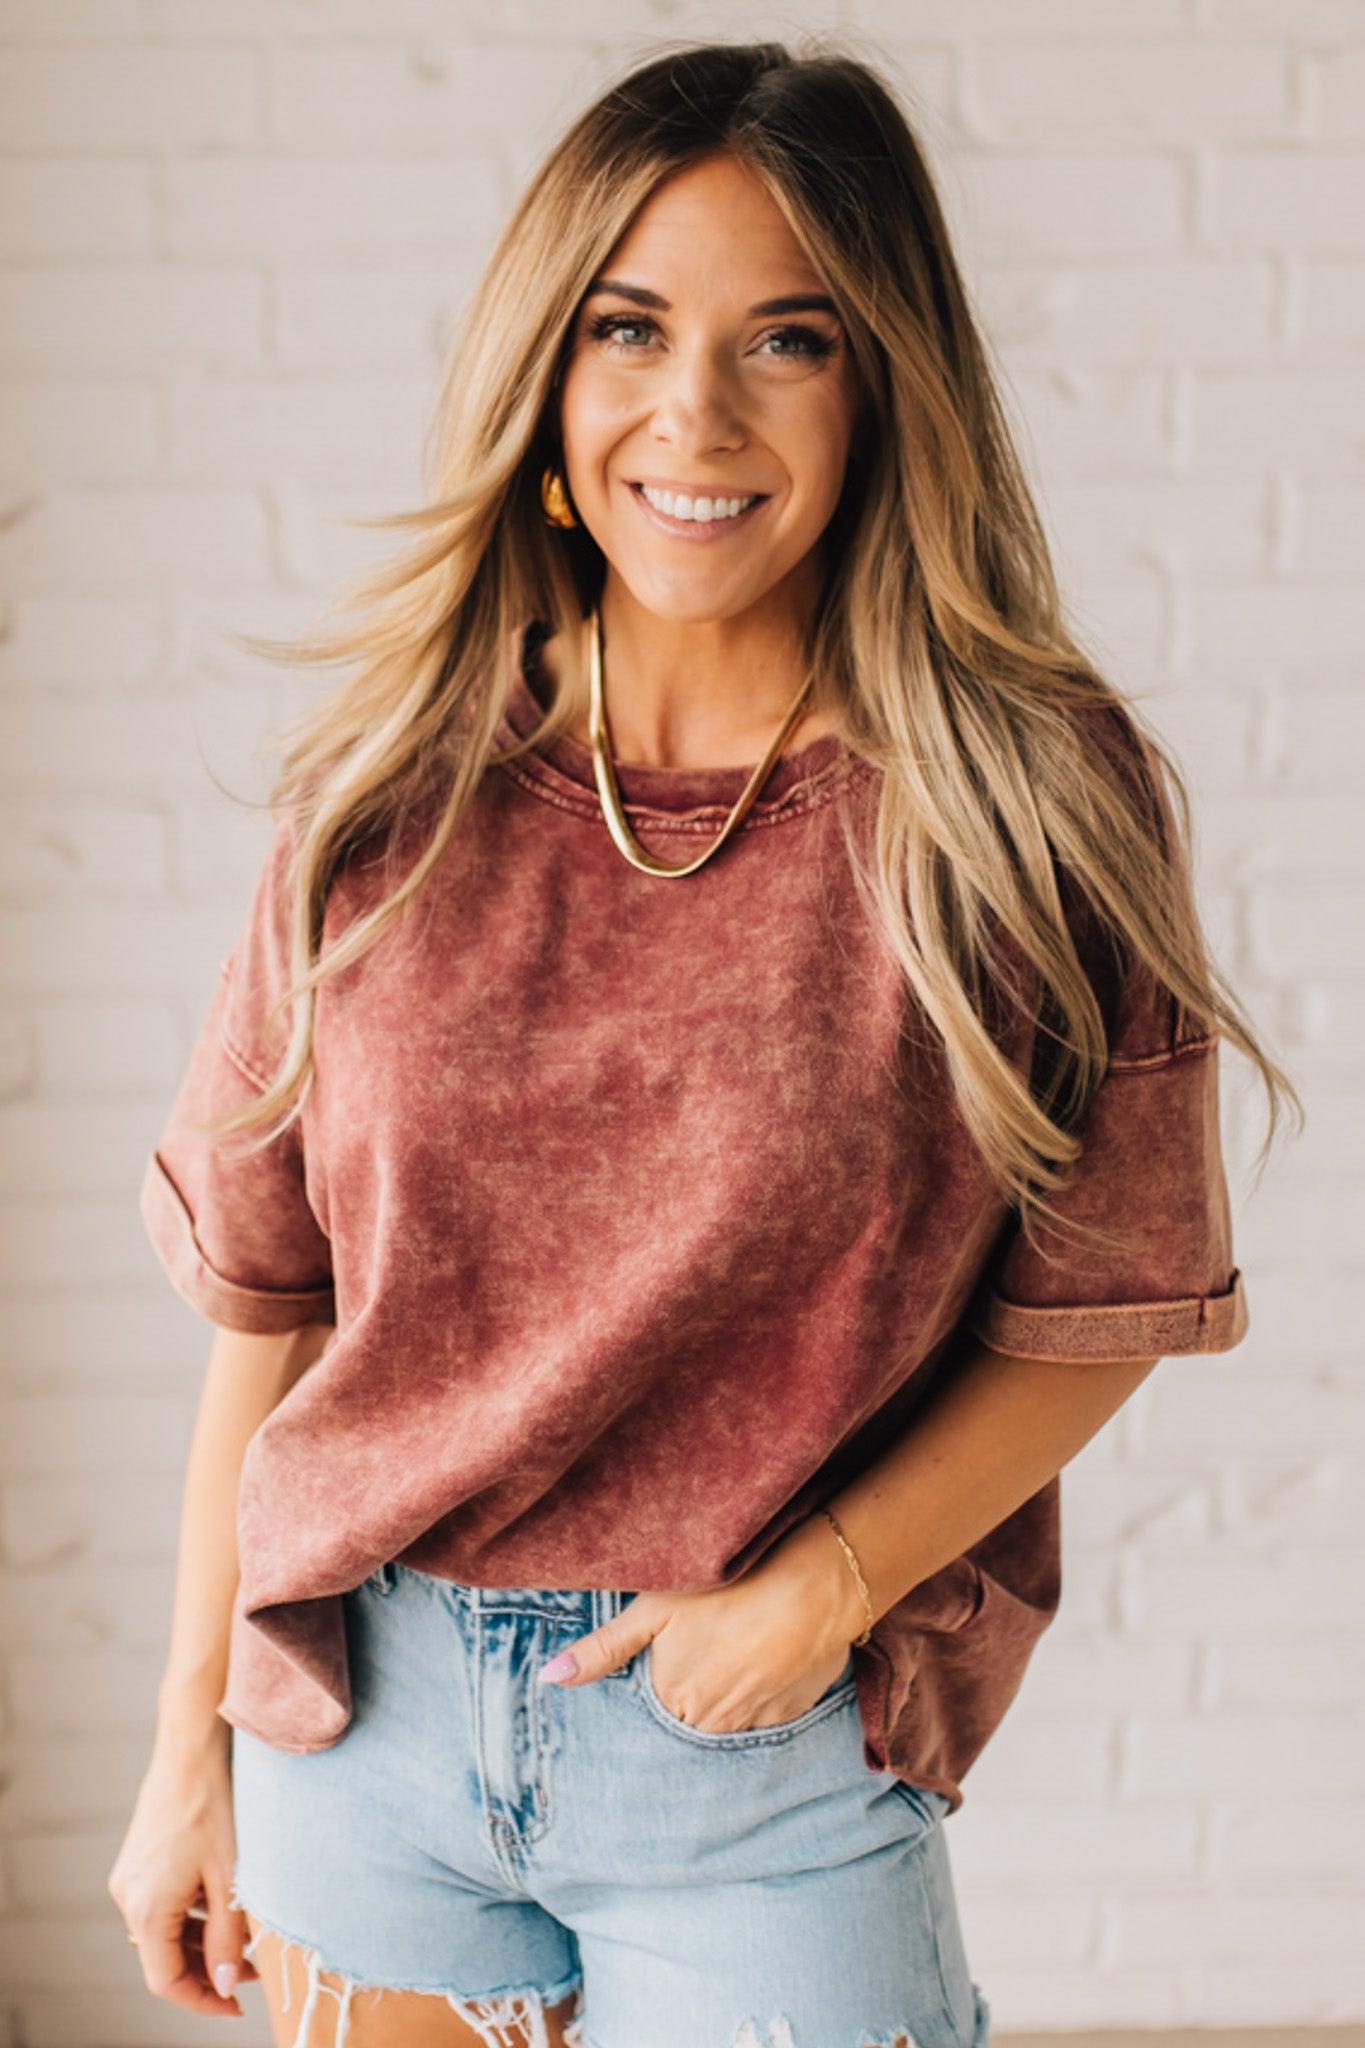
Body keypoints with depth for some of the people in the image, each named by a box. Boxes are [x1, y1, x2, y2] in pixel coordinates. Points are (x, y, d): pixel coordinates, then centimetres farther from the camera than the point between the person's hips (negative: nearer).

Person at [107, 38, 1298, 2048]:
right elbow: (266, 1292, 1)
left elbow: (1100, 1313, -3)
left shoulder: (1041, 806, -10)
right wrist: (189, 1743, 5)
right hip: (362, 1710, 3)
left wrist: (821, 1587, -14)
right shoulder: (393, 789, -4)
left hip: (770, 1755, -2)